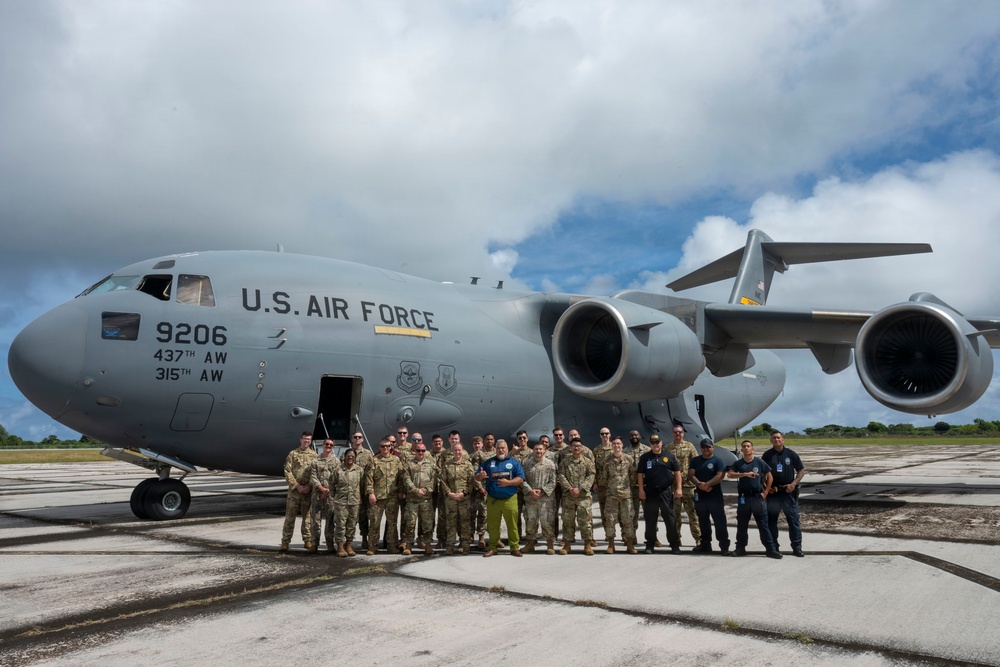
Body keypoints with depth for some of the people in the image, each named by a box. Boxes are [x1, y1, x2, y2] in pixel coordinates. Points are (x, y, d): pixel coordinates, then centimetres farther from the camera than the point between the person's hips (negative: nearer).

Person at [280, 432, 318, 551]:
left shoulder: (314, 455, 6)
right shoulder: (292, 454, 3)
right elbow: (287, 472, -2)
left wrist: (309, 486, -10)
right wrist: (297, 486, -11)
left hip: (309, 491, 1)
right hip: (294, 490, -1)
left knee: (308, 516, 7)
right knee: (290, 516, 0)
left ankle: (308, 540, 16)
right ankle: (285, 542, 5)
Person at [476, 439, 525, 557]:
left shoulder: (514, 462, 6)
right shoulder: (488, 462, 11)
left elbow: (520, 479, -2)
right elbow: (477, 478, 10)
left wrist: (508, 482, -16)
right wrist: (481, 476, -14)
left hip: (510, 499, -2)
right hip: (492, 499, 2)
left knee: (512, 525, 0)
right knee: (492, 525, 5)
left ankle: (515, 547, 8)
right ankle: (492, 547, 14)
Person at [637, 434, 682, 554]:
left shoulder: (669, 456, 6)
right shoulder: (645, 457, 6)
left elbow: (677, 472, 6)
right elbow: (640, 474, 5)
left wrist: (678, 488, -1)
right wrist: (641, 490, -3)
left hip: (667, 492, 0)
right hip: (650, 493, 1)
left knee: (670, 519, 2)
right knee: (650, 520, 5)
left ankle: (675, 545, 9)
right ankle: (650, 545, 14)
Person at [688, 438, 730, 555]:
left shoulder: (718, 461, -1)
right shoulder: (695, 460, 10)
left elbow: (720, 475, -13)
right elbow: (690, 475, 1)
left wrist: (706, 484, -20)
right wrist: (699, 484, -16)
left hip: (715, 496, -4)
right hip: (700, 496, 4)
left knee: (720, 521, -5)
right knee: (703, 522, 12)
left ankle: (724, 546, -2)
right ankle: (705, 545, 21)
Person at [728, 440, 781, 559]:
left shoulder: (759, 462, 2)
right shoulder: (738, 463, 5)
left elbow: (769, 477, 7)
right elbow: (730, 475, -10)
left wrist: (765, 492, 0)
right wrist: (745, 474, -23)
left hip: (758, 496, -2)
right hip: (744, 497, 2)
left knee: (763, 524, -1)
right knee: (742, 524, 7)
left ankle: (770, 549, 3)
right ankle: (740, 548, 16)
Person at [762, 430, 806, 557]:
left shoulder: (791, 454, 1)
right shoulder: (767, 455, 4)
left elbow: (802, 470, 5)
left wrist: (794, 483, -7)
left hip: (788, 491, -1)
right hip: (772, 492, 1)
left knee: (793, 519, 0)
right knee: (771, 520, 5)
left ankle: (797, 547, 6)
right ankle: (773, 546, 14)